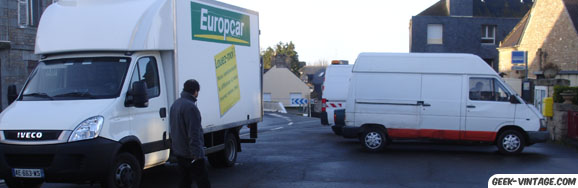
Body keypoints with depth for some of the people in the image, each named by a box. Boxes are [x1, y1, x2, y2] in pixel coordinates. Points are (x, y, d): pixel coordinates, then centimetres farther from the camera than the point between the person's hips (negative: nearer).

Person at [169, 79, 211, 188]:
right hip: (190, 153, -9)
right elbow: (193, 133, -23)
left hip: (178, 151, 9)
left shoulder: (175, 104, 13)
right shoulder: (190, 106, -19)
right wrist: (196, 153, -24)